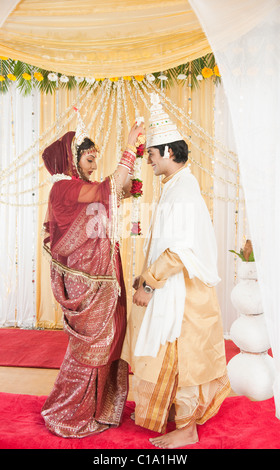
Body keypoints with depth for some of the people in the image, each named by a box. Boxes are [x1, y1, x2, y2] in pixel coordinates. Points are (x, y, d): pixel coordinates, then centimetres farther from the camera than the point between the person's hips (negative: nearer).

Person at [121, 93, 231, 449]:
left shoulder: (183, 189, -20)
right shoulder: (175, 185, 12)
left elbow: (181, 249, -26)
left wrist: (148, 283, -20)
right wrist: (148, 277, 16)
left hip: (179, 289, -10)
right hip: (169, 286, 10)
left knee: (178, 355, 2)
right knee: (170, 355, 20)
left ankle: (187, 429, 19)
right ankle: (174, 412, 37)